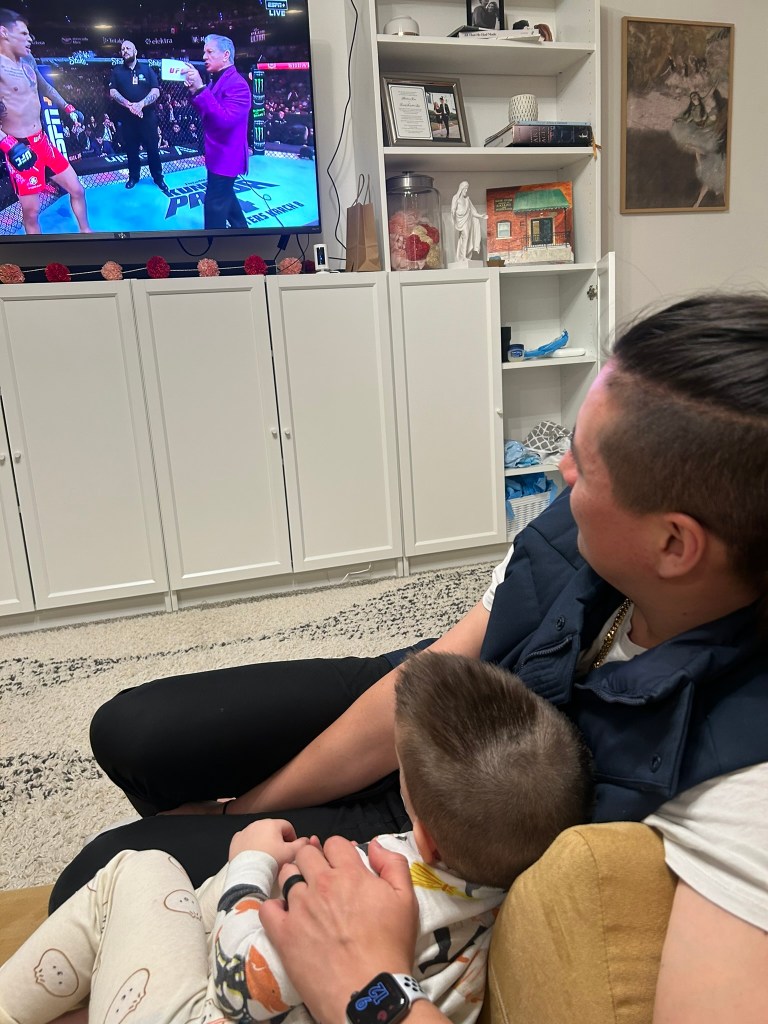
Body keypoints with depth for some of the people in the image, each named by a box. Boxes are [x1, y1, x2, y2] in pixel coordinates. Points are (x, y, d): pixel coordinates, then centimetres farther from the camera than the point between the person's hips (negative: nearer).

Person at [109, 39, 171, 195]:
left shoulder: (146, 68, 5)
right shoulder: (117, 71, 8)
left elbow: (156, 91, -5)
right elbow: (113, 92, -2)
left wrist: (141, 104, -20)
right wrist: (128, 105, -20)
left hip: (147, 116, -1)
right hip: (127, 117, 2)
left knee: (152, 148, 1)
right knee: (131, 148, 8)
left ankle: (158, 178, 12)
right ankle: (133, 176, 22)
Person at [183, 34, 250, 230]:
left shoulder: (237, 84, -20)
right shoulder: (216, 80, 10)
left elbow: (225, 120, -33)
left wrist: (200, 89, -35)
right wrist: (194, 92, -2)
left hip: (226, 156, -10)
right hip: (218, 153, 10)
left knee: (214, 204, -7)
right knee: (224, 196, 22)